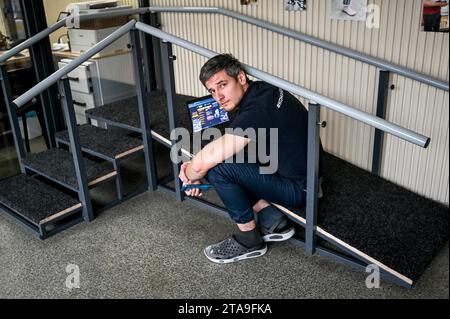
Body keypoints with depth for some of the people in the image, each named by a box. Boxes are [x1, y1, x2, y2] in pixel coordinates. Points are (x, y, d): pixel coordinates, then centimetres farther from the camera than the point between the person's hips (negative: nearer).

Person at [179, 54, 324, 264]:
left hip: (299, 188, -10)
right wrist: (194, 167, 2)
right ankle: (273, 221, 10)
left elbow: (204, 162, -31)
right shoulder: (258, 91, 2)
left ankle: (250, 241, 0)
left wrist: (190, 174, -7)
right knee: (224, 156, 11)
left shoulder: (256, 111, -28)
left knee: (217, 167, -19)